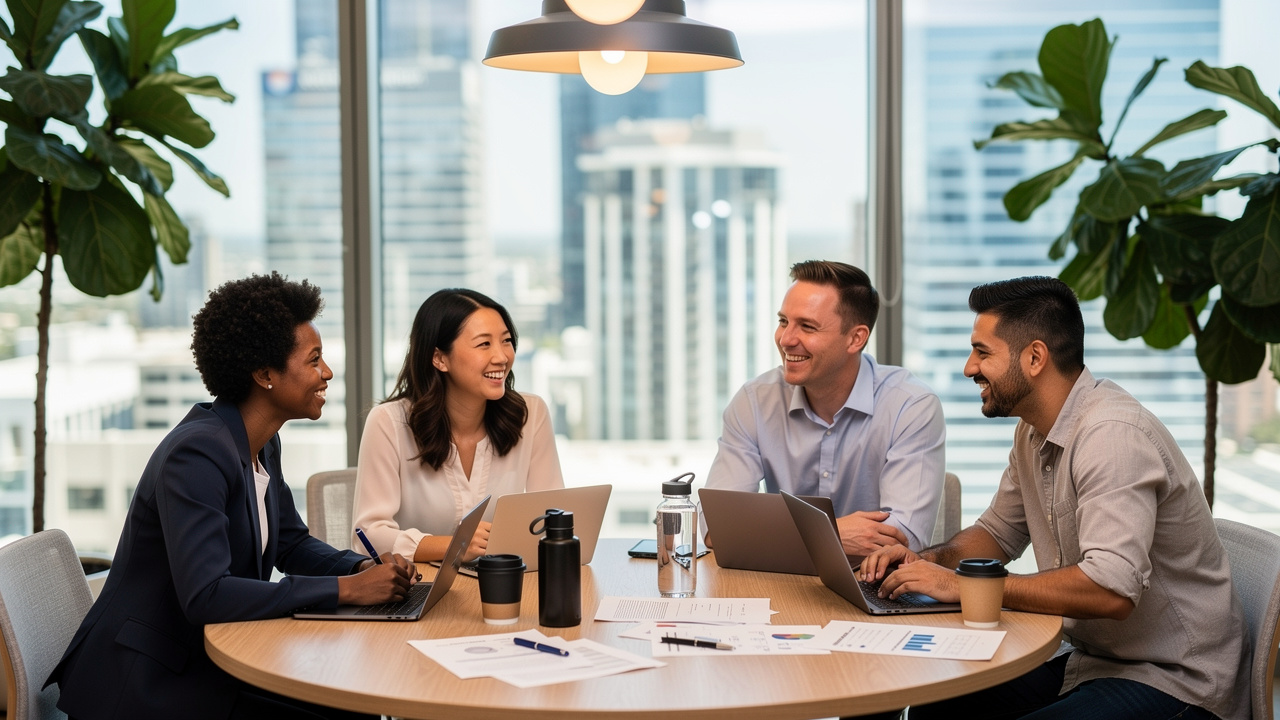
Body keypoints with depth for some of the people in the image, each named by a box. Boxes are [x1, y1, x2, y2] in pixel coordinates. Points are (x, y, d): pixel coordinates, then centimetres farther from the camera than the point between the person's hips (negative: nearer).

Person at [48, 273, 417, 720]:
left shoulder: (263, 444, 6)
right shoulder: (198, 453, -23)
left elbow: (293, 544, 17)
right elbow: (205, 596, -31)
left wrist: (365, 568, -4)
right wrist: (347, 589, -28)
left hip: (208, 658, 8)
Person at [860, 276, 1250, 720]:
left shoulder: (1112, 434, -24)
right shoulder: (1033, 430, 7)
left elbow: (1111, 588, -34)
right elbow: (999, 533, 22)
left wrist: (962, 585, -28)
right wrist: (929, 561, 0)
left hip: (1175, 682, -9)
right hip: (1090, 662, 9)